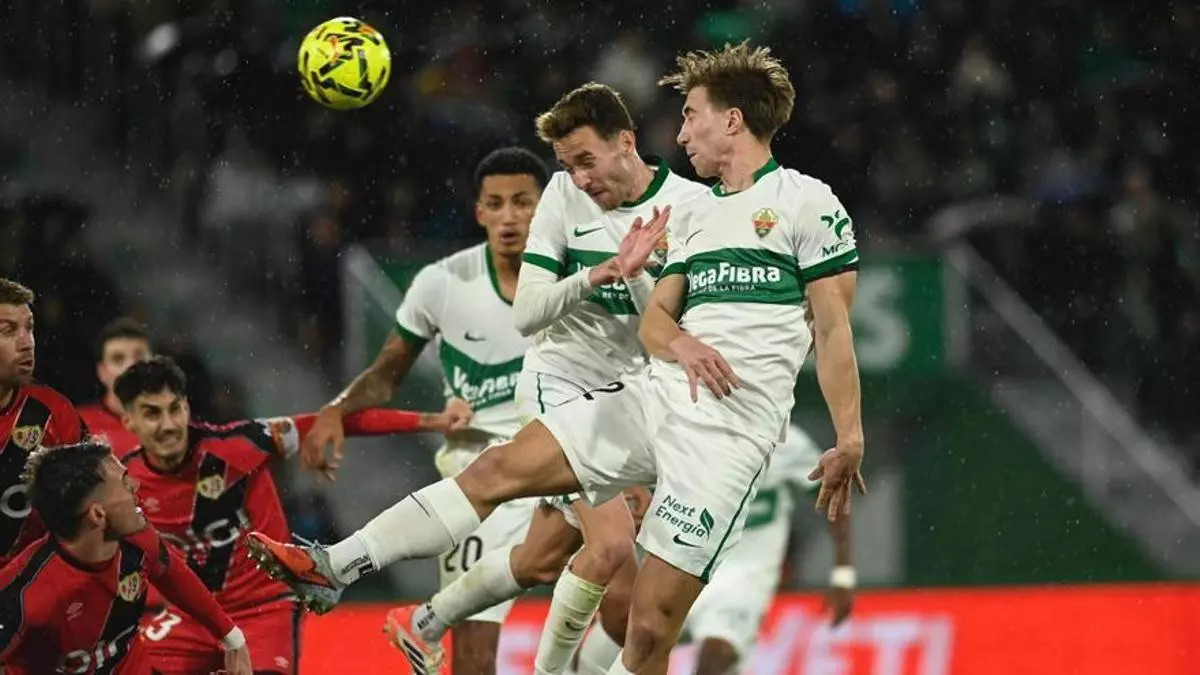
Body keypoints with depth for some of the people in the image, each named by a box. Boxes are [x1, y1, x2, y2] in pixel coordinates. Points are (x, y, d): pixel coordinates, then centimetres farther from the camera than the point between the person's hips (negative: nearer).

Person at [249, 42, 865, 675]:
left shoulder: (807, 201, -1)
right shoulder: (693, 214, 20)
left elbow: (833, 327, -5)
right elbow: (654, 319, 15)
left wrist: (850, 441, -11)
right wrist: (680, 344, -9)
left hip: (729, 426, -7)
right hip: (658, 391, 7)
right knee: (500, 467, -1)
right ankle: (333, 566, 2)